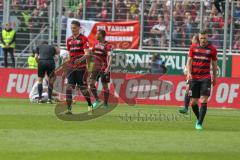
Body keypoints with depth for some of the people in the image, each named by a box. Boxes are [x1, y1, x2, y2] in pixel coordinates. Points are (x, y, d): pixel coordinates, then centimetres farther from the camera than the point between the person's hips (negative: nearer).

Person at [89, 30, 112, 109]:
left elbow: (110, 57, -22)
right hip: (96, 67, 6)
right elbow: (92, 55, 20)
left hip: (104, 68, -6)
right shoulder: (96, 44, 9)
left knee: (105, 85, 2)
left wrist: (108, 67, -33)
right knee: (91, 83, -6)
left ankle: (106, 104, 11)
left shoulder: (107, 45, -13)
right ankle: (97, 100, 8)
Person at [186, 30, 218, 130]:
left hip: (206, 78, -2)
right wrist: (189, 73, -9)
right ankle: (198, 118, 28)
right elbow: (189, 60, 5)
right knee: (193, 102, 3)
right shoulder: (193, 47, 4)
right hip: (194, 78, 2)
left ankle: (199, 123, -11)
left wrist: (214, 77, 14)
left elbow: (214, 64, 10)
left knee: (203, 101, -14)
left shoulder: (212, 49, 1)